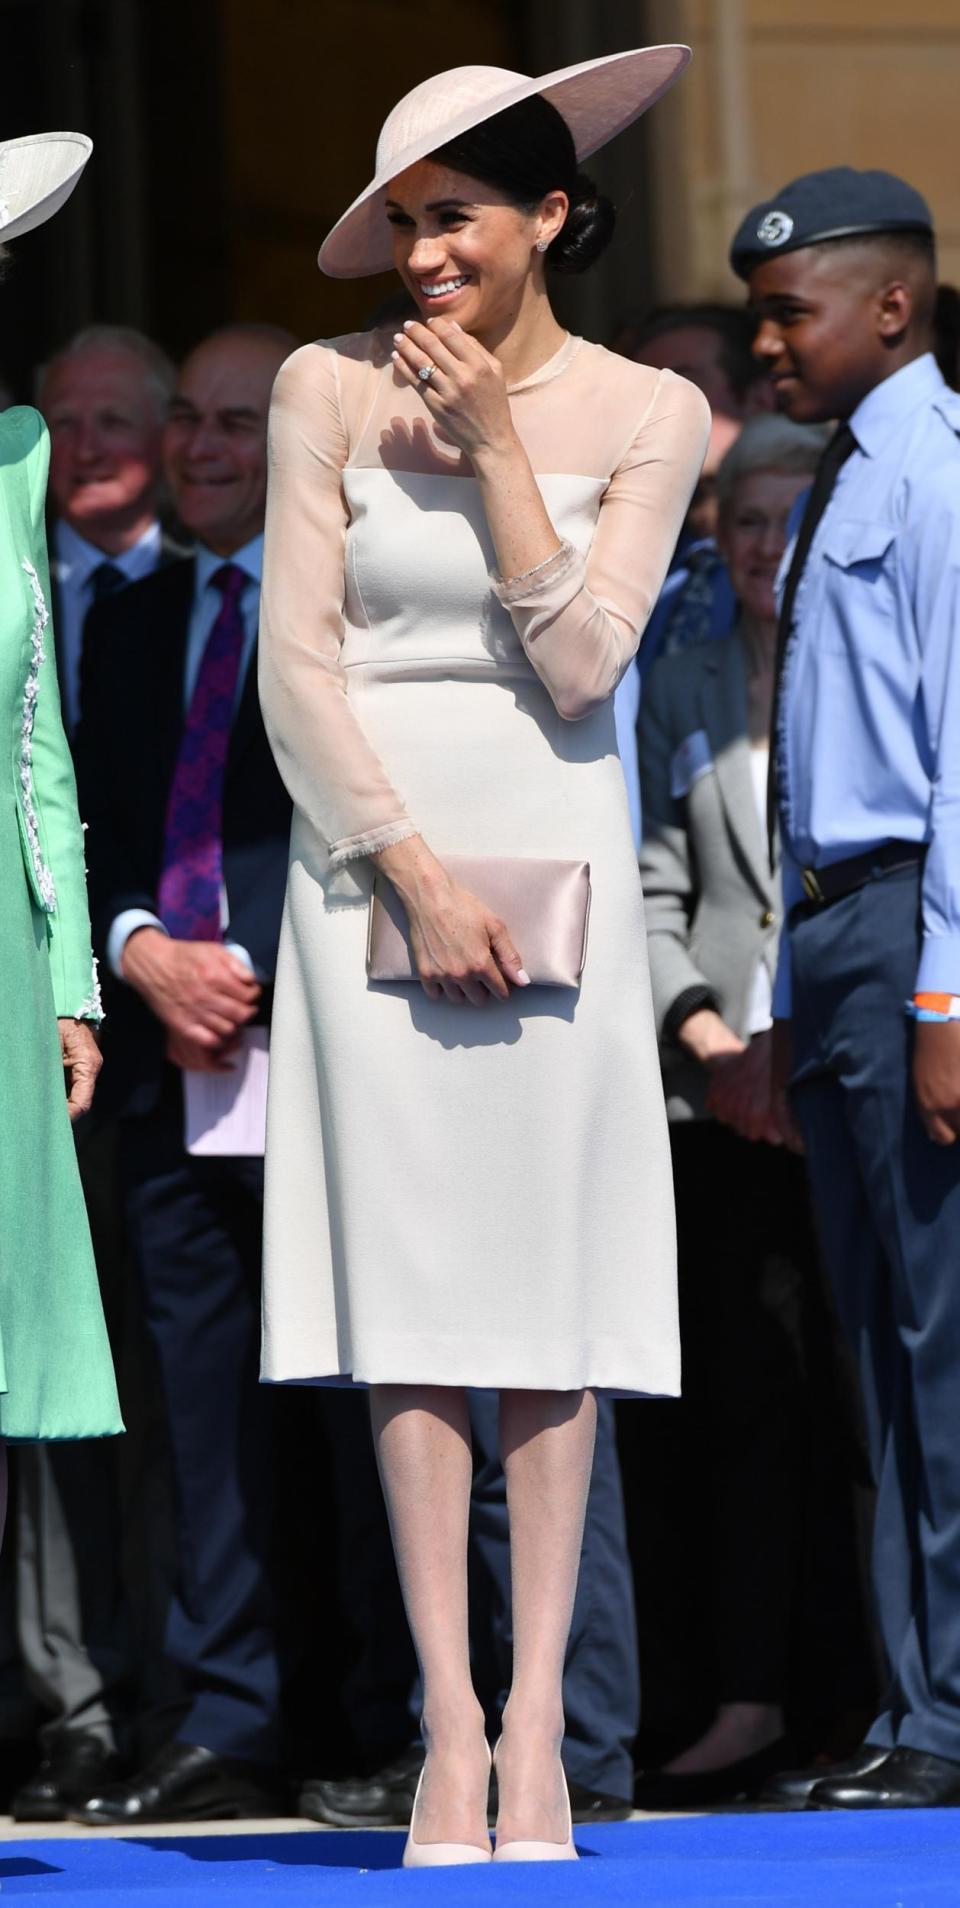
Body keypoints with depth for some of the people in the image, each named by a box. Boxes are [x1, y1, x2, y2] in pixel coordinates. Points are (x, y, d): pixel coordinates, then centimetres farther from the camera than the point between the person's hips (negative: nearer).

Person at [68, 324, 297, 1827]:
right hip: (176, 1073, 5)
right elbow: (94, 833, 17)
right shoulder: (130, 622, 20)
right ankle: (227, 1729, 6)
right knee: (205, 1393, 4)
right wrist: (146, 954, -2)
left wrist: (255, 972, -11)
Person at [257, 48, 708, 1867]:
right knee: (410, 1271, -5)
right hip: (372, 854, -1)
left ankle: (537, 1714, -1)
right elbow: (296, 662, -2)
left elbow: (581, 657, -5)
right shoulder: (333, 389, 2)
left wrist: (496, 447, -10)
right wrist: (418, 879, -9)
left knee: (553, 1283, -3)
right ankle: (449, 1718, -5)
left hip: (552, 856, 1)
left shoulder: (645, 414, 4)